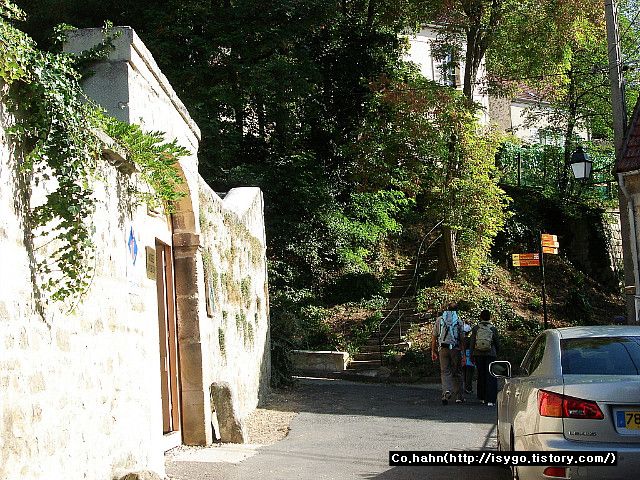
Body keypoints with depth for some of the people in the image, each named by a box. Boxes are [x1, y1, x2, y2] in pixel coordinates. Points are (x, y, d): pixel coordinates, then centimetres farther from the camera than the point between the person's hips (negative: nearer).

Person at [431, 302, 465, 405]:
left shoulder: (439, 319, 7)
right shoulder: (459, 321, 2)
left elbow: (434, 337, 6)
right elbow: (462, 339, -1)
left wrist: (433, 351, 11)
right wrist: (463, 354, 3)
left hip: (443, 349, 1)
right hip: (455, 349, -1)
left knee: (445, 372, 2)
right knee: (457, 373, 9)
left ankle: (446, 391, -22)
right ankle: (459, 396, 14)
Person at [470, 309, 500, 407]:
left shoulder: (475, 328, -1)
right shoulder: (493, 329, -2)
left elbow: (472, 343, 1)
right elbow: (497, 344, 5)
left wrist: (471, 356, 8)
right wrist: (497, 354, 21)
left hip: (478, 355, 2)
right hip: (490, 354, -2)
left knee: (481, 376, 15)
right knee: (491, 377, -1)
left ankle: (483, 397, 23)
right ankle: (490, 400, -10)